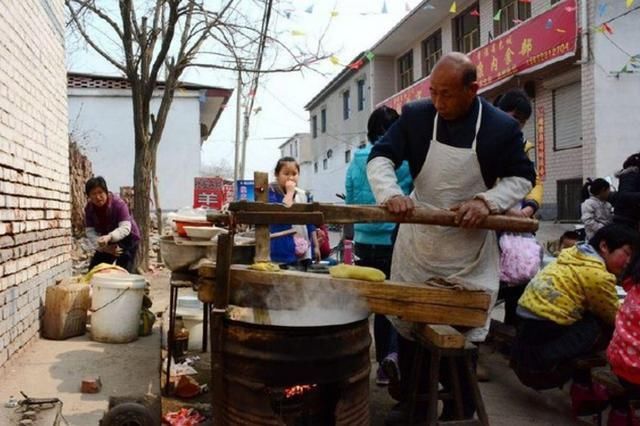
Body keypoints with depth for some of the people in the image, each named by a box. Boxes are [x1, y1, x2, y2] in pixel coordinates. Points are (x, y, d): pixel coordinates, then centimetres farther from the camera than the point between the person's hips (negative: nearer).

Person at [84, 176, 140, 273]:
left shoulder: (118, 204, -27)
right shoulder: (89, 208, -11)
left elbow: (125, 228, -35)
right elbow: (90, 231, -15)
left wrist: (109, 237, -54)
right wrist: (103, 247, -30)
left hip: (127, 239, -6)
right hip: (107, 242, 6)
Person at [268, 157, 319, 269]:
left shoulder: (303, 195, 12)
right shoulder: (272, 193, -6)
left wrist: (316, 246, 14)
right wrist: (290, 192, -16)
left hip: (304, 252, 6)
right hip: (284, 253, -6)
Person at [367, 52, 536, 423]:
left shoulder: (502, 126, -10)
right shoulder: (416, 114, -6)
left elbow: (523, 177, -1)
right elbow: (380, 157, -5)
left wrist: (487, 201, -20)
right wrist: (390, 193, -26)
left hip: (470, 247, -2)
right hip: (419, 238, 2)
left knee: (465, 330, 7)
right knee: (407, 322, 10)